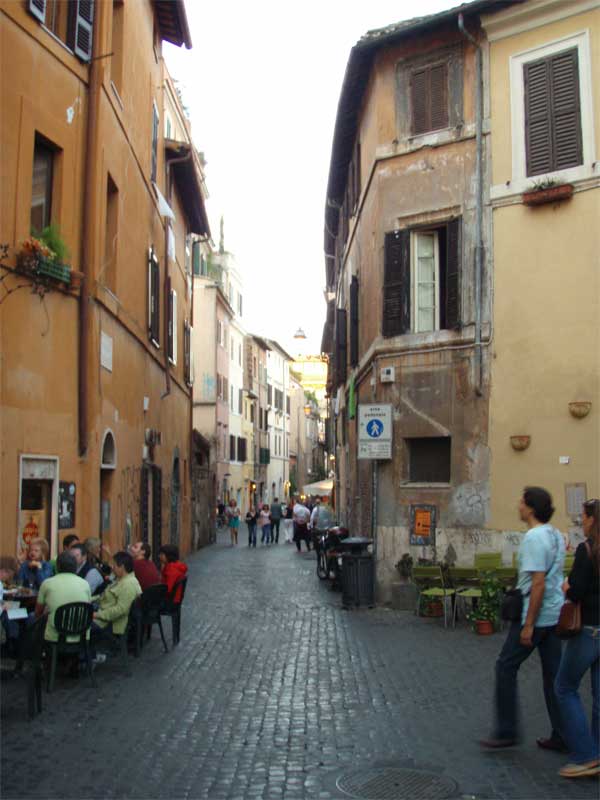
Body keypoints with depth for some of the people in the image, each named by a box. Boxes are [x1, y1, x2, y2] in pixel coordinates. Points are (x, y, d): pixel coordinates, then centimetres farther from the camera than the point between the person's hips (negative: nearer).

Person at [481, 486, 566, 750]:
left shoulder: (534, 537, -19)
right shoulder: (555, 535, 10)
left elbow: (538, 582, -23)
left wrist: (529, 625, -20)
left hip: (535, 615, -9)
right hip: (554, 614, 9)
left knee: (506, 667, 2)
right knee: (553, 672, 12)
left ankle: (506, 731, 7)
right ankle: (562, 735, 17)